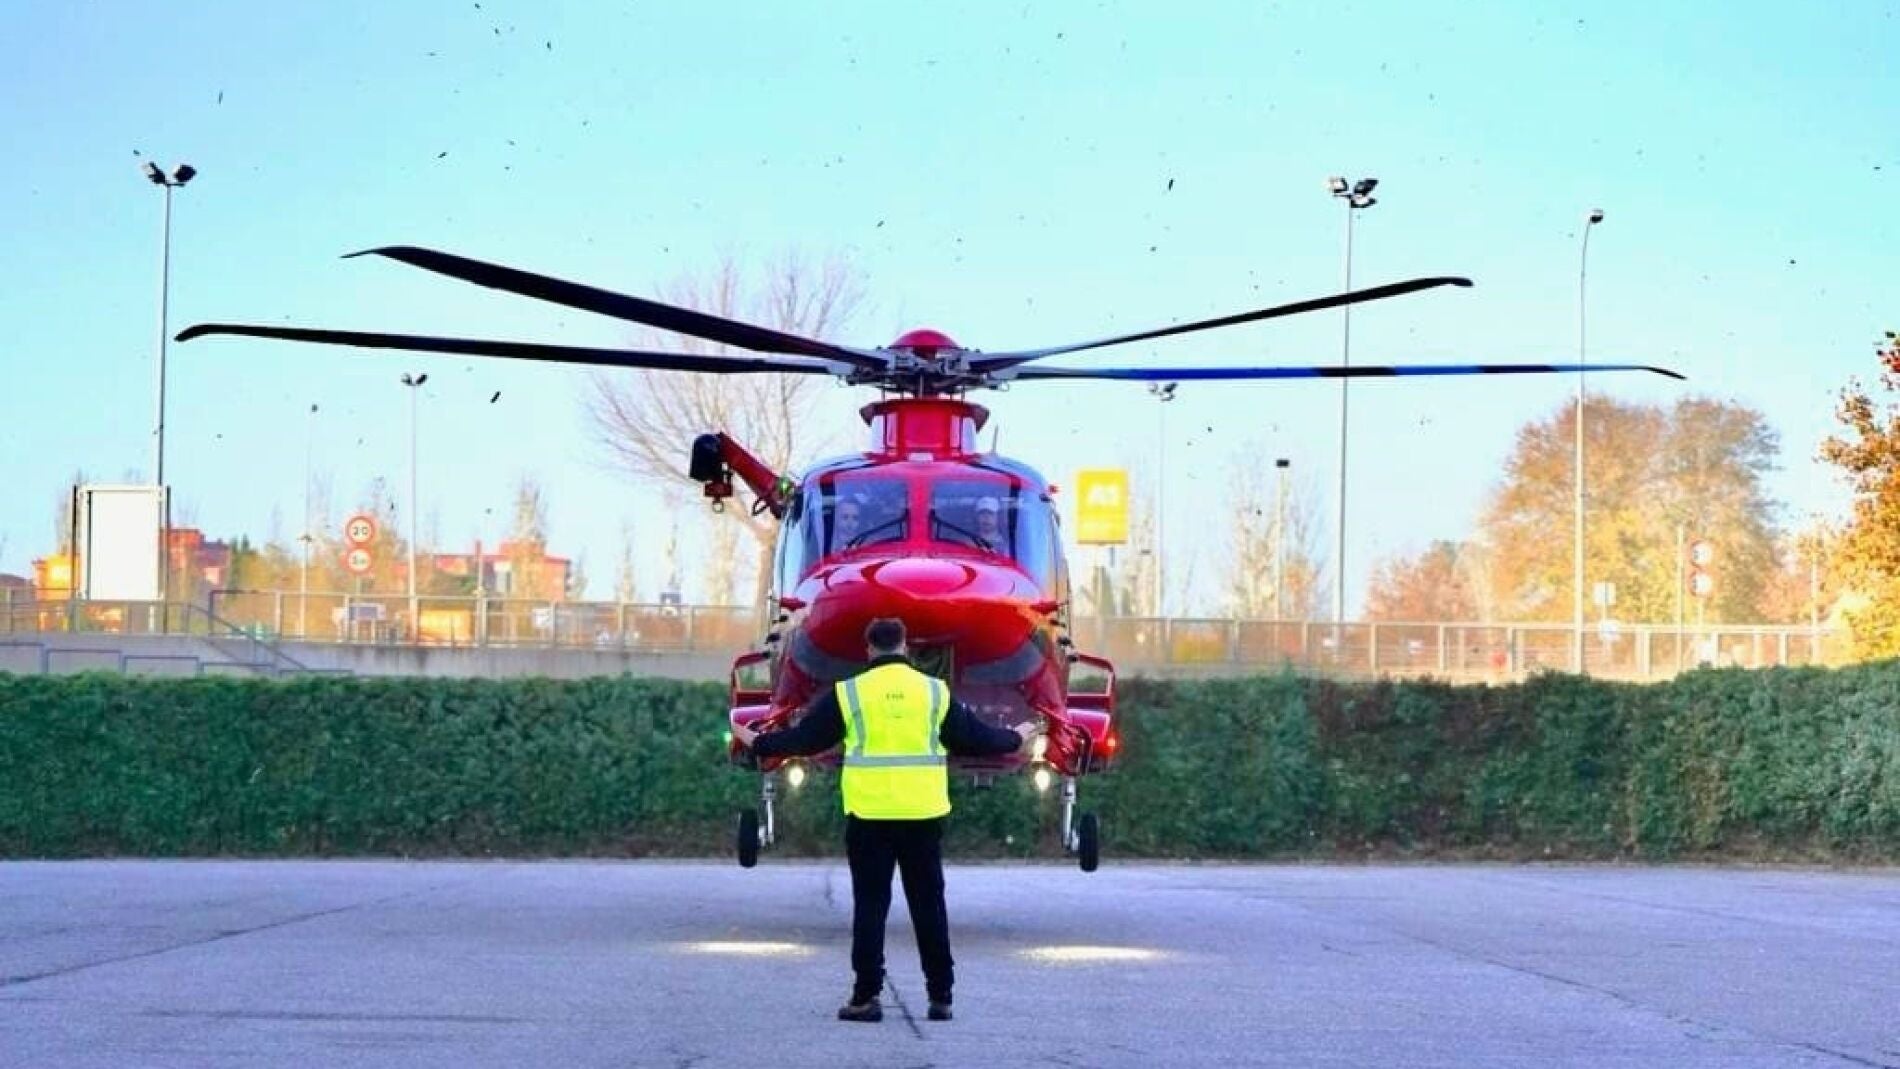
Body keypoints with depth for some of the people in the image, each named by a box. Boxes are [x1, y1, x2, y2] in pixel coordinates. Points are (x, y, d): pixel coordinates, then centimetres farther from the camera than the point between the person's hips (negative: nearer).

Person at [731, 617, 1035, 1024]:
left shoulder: (847, 693, 0)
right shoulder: (935, 691, 5)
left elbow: (803, 738, 5)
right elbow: (974, 738, 11)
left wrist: (758, 743, 21)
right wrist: (1016, 738, 30)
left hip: (869, 816, -1)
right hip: (923, 815, 2)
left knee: (870, 904, 3)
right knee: (928, 904, 8)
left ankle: (867, 996, 0)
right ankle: (940, 996, 10)